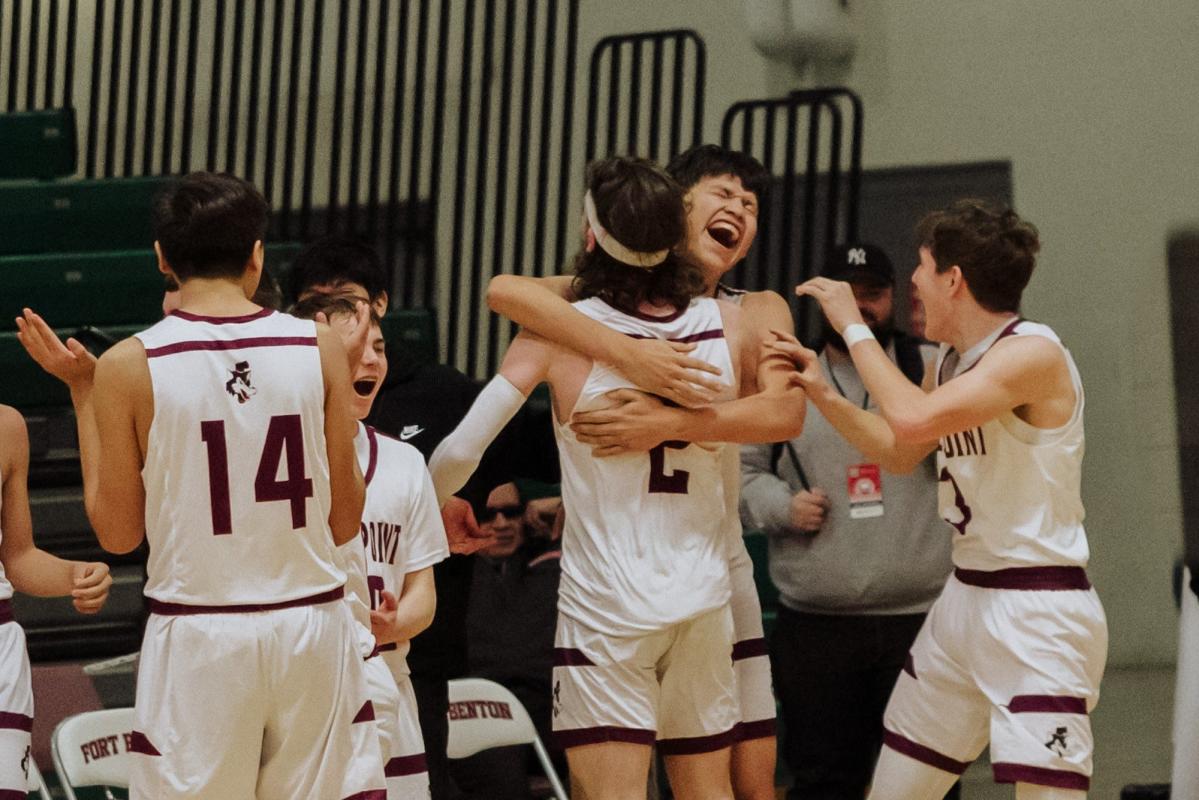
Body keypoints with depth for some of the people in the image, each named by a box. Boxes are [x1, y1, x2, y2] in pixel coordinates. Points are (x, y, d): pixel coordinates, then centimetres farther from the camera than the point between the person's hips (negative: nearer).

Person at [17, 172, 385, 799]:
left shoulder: (130, 366, -7)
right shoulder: (319, 349, -2)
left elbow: (118, 533, 1)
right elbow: (344, 523, 4)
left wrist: (82, 393, 8)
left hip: (197, 636, -1)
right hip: (311, 627, 1)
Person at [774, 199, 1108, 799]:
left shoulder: (1032, 352, -18)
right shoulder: (950, 362, 10)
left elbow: (914, 422, -29)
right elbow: (898, 451, 26)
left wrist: (853, 327, -17)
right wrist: (822, 393, 13)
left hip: (1037, 612, -9)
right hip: (965, 598, 9)